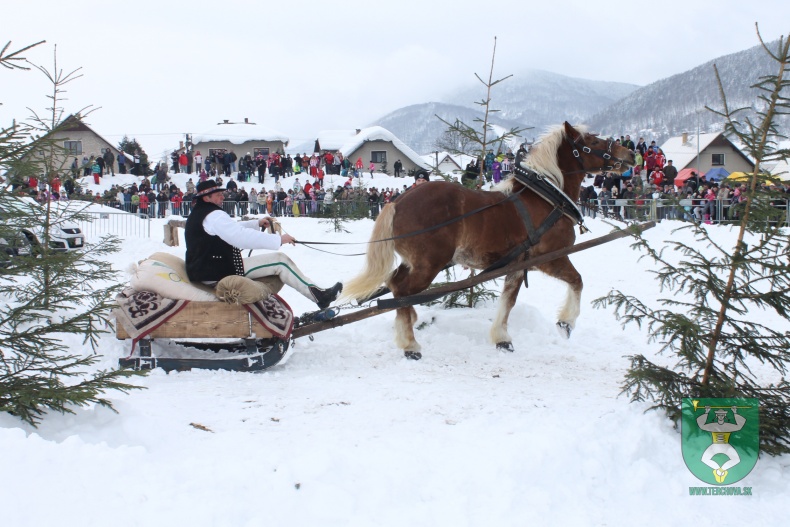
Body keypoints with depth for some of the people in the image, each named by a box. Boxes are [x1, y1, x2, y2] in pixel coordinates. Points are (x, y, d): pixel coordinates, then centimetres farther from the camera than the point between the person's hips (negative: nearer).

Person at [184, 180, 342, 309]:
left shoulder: (198, 214, 16)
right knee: (279, 261, -11)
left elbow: (232, 228, 25)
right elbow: (240, 236, -28)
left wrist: (257, 223, 14)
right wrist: (278, 239, -25)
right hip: (218, 273, -11)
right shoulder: (213, 215, -18)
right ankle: (319, 296, -9)